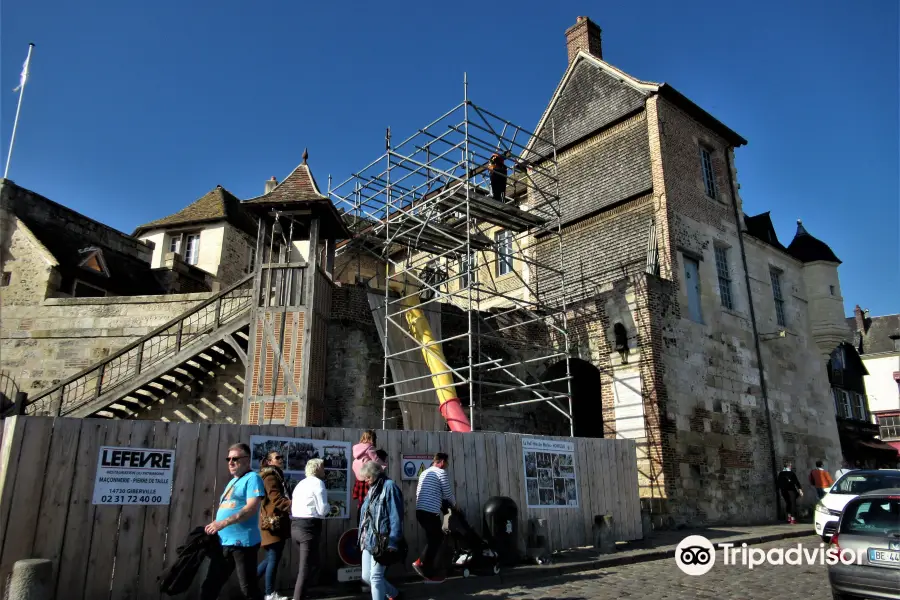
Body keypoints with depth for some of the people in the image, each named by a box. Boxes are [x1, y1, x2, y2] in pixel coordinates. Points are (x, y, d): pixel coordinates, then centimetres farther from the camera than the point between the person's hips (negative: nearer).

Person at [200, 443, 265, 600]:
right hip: (223, 542, 9)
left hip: (243, 542, -9)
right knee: (209, 587, 12)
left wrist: (224, 523, -28)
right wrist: (215, 525, 9)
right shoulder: (232, 482, 19)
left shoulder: (252, 478, -9)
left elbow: (252, 507, -22)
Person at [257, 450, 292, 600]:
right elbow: (276, 499, -21)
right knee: (274, 558, -2)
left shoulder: (276, 476, 21)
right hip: (274, 522, -10)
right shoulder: (270, 476, -10)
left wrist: (293, 506, 15)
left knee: (272, 558, 15)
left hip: (277, 522, 10)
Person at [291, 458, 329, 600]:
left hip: (295, 526, 9)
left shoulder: (300, 483, 19)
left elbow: (293, 505, 16)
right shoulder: (318, 482, -6)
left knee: (305, 564, 22)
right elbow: (322, 510, -10)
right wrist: (329, 507, 9)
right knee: (306, 567, -5)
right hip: (308, 527, -9)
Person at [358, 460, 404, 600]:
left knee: (375, 577, -6)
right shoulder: (372, 489, 16)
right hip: (368, 540, 9)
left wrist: (392, 543, -20)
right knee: (366, 576, 12)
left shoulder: (389, 486, -11)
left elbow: (396, 516, -16)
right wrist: (363, 537, 17)